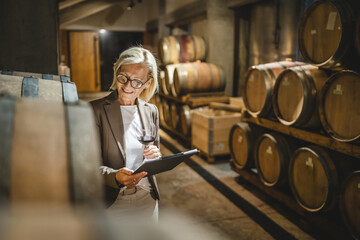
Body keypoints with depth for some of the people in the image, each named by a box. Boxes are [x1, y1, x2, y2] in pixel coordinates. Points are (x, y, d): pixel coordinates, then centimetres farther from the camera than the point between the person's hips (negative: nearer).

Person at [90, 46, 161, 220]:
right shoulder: (96, 110, -10)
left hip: (147, 200, 4)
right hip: (112, 202, -4)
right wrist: (115, 176, -29)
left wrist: (156, 157, -9)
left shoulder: (151, 111, 5)